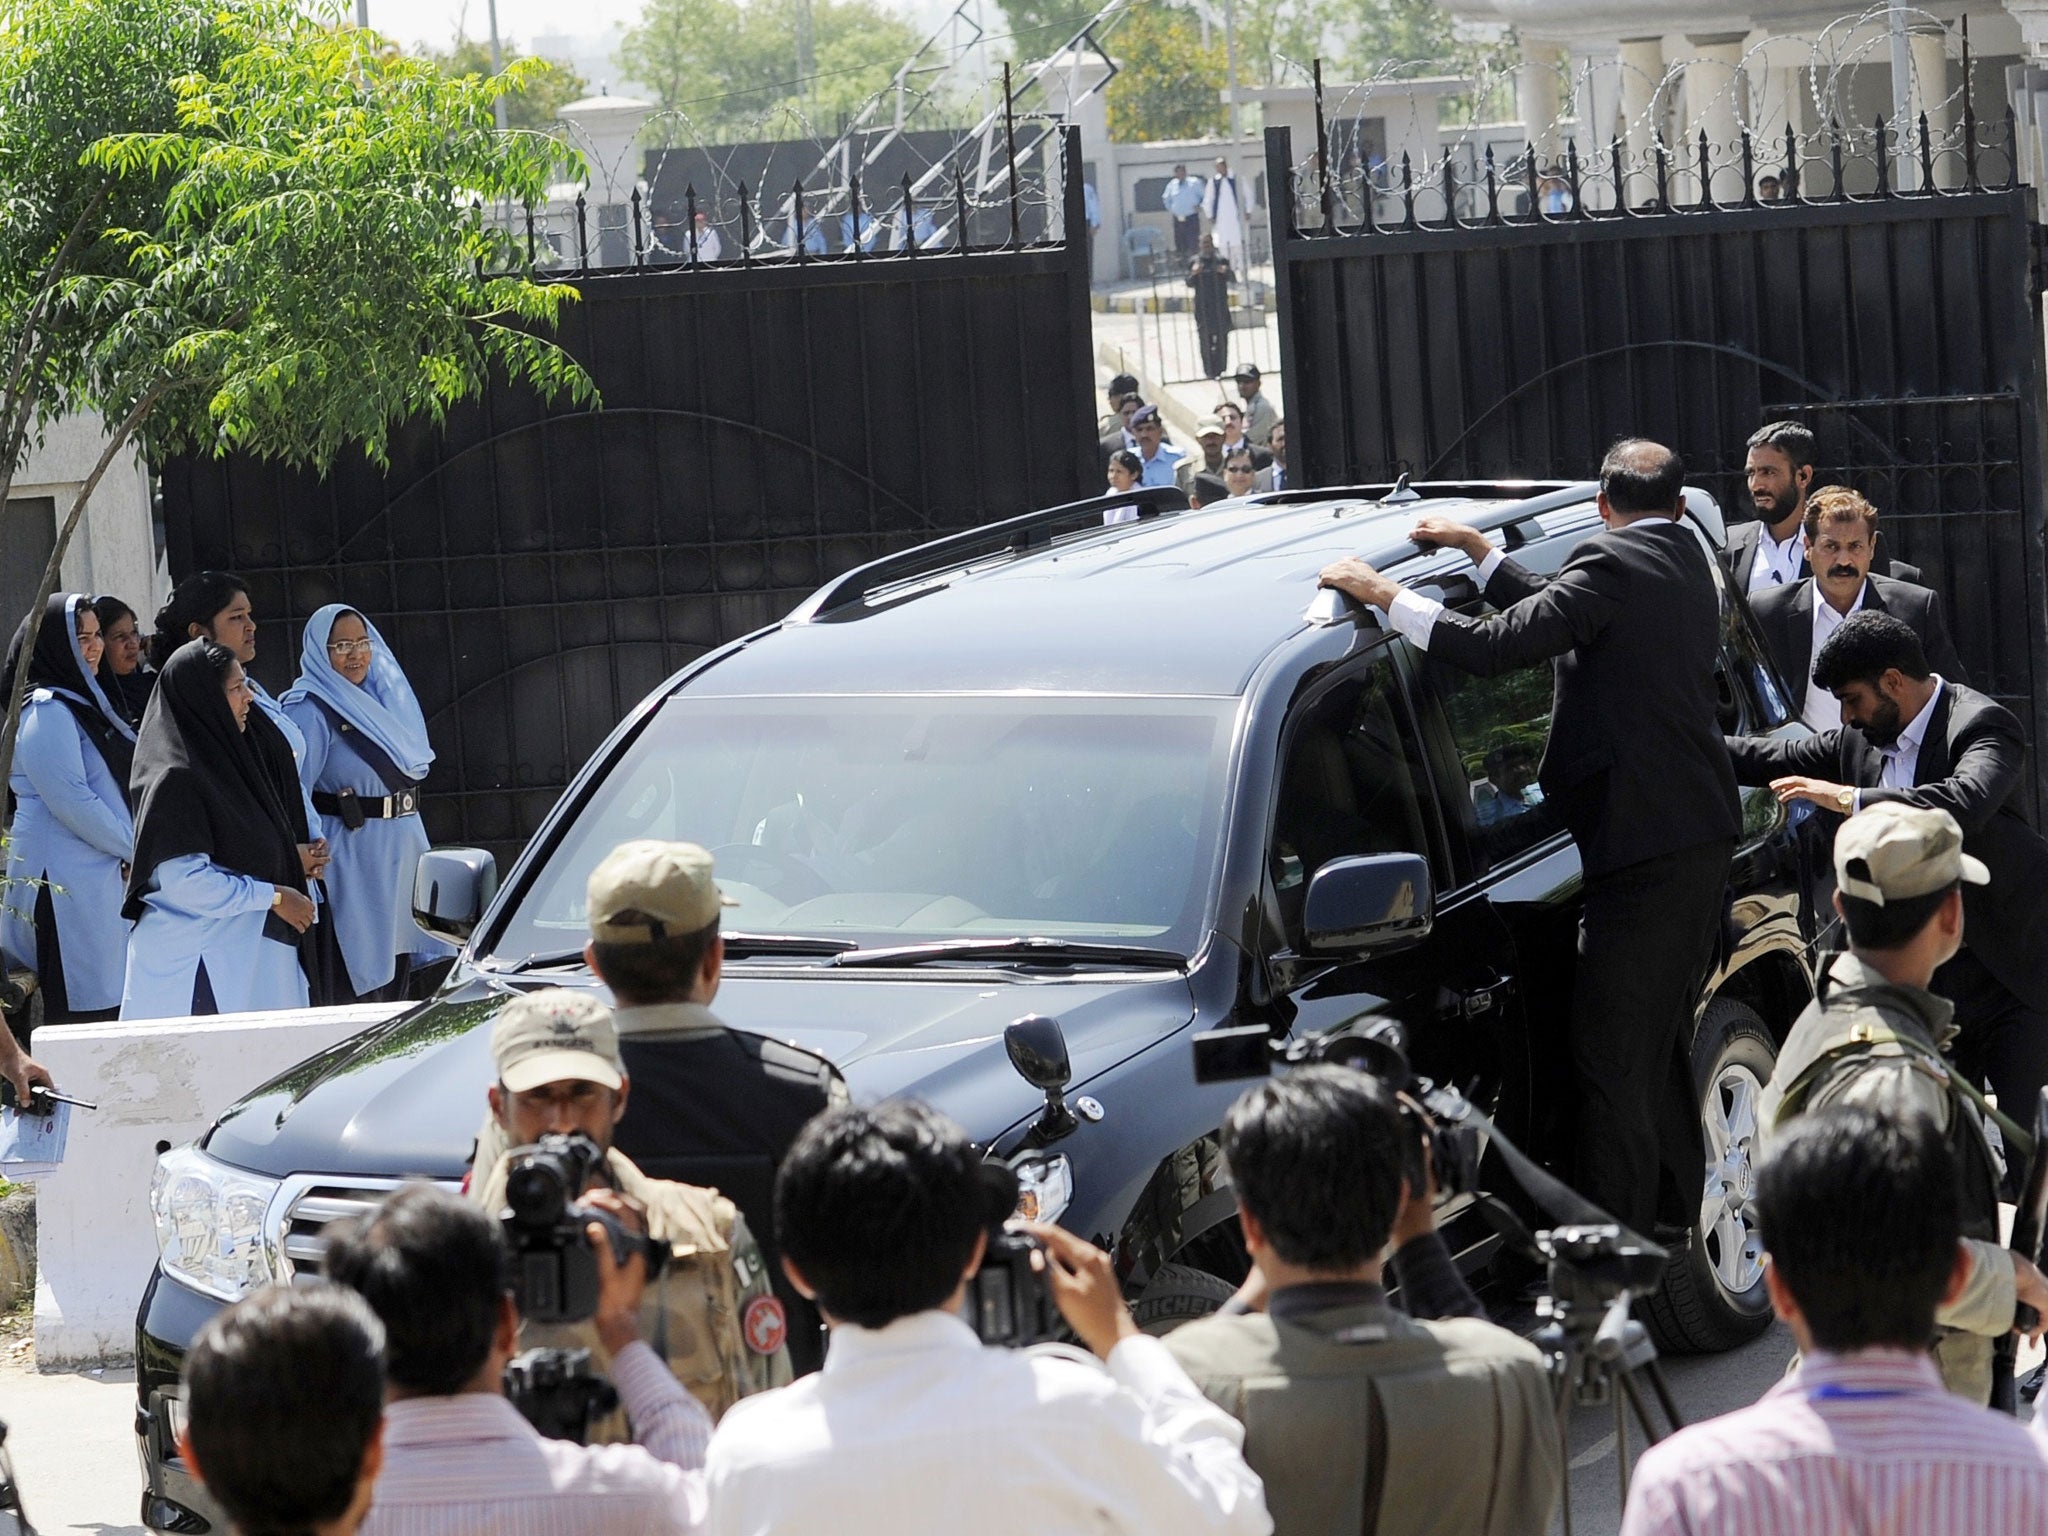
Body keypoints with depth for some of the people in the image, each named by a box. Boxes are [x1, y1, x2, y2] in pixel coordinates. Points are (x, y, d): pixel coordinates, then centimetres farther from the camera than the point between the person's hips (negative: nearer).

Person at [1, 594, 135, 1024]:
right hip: (64, 883, -10)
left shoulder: (82, 703, 18)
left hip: (101, 876, 10)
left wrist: (132, 847, 7)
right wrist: (134, 848, -8)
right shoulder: (47, 713, -13)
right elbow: (72, 802, -19)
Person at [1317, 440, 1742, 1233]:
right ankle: (1672, 1230, 27)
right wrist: (1478, 550, 27)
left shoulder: (1611, 565, -13)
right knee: (1663, 1049, 19)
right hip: (1701, 835, 10)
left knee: (1610, 1058, -8)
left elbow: (1496, 645, -20)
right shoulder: (1686, 562, 15)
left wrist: (1383, 593, -13)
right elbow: (1558, 614, 23)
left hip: (1643, 847, -10)